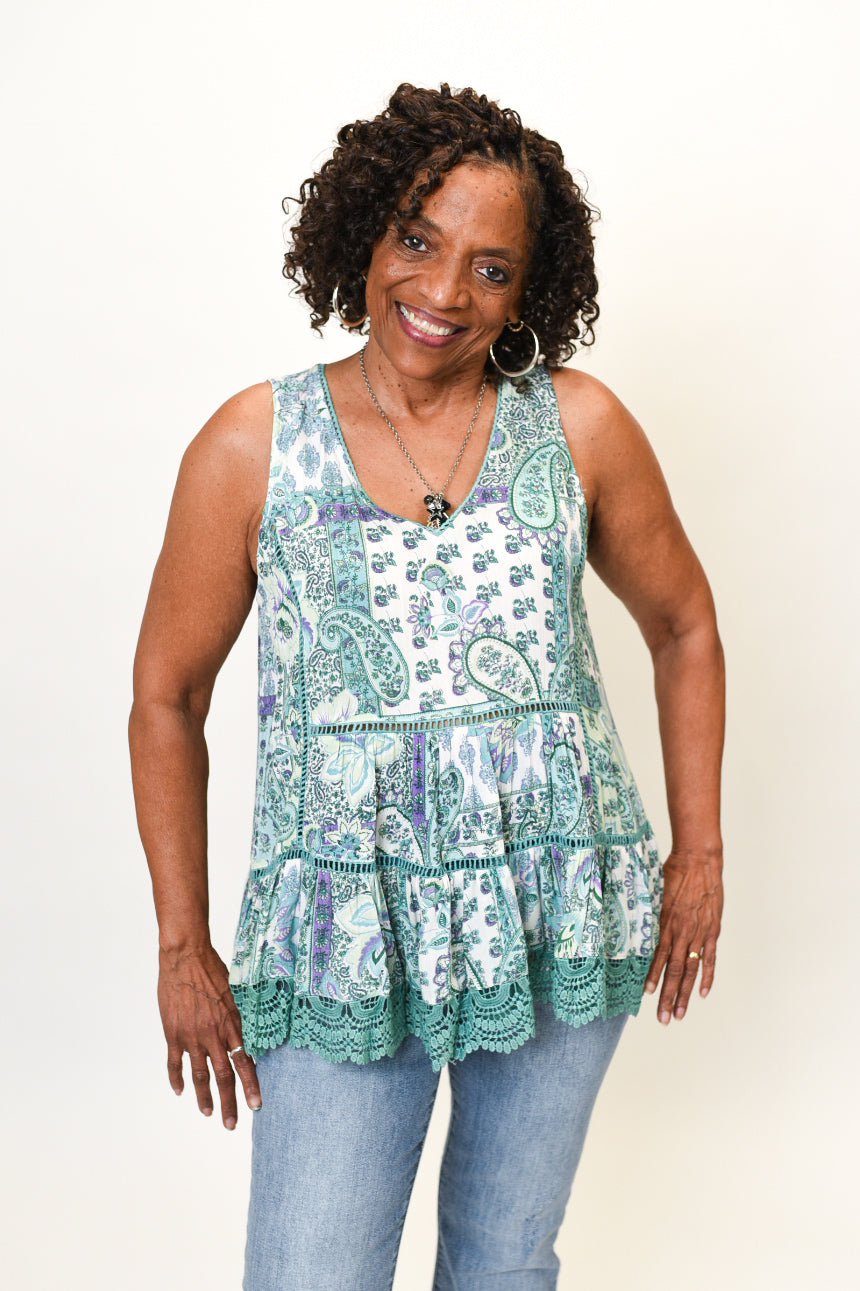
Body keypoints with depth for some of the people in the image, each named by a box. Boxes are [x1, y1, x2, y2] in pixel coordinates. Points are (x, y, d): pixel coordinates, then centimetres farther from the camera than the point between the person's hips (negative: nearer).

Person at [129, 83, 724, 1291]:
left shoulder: (579, 426, -1)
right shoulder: (253, 444, -4)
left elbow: (684, 627, 12)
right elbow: (167, 697, 3)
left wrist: (698, 854, 8)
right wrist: (183, 948, 2)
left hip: (561, 915, 2)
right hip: (346, 943, -1)